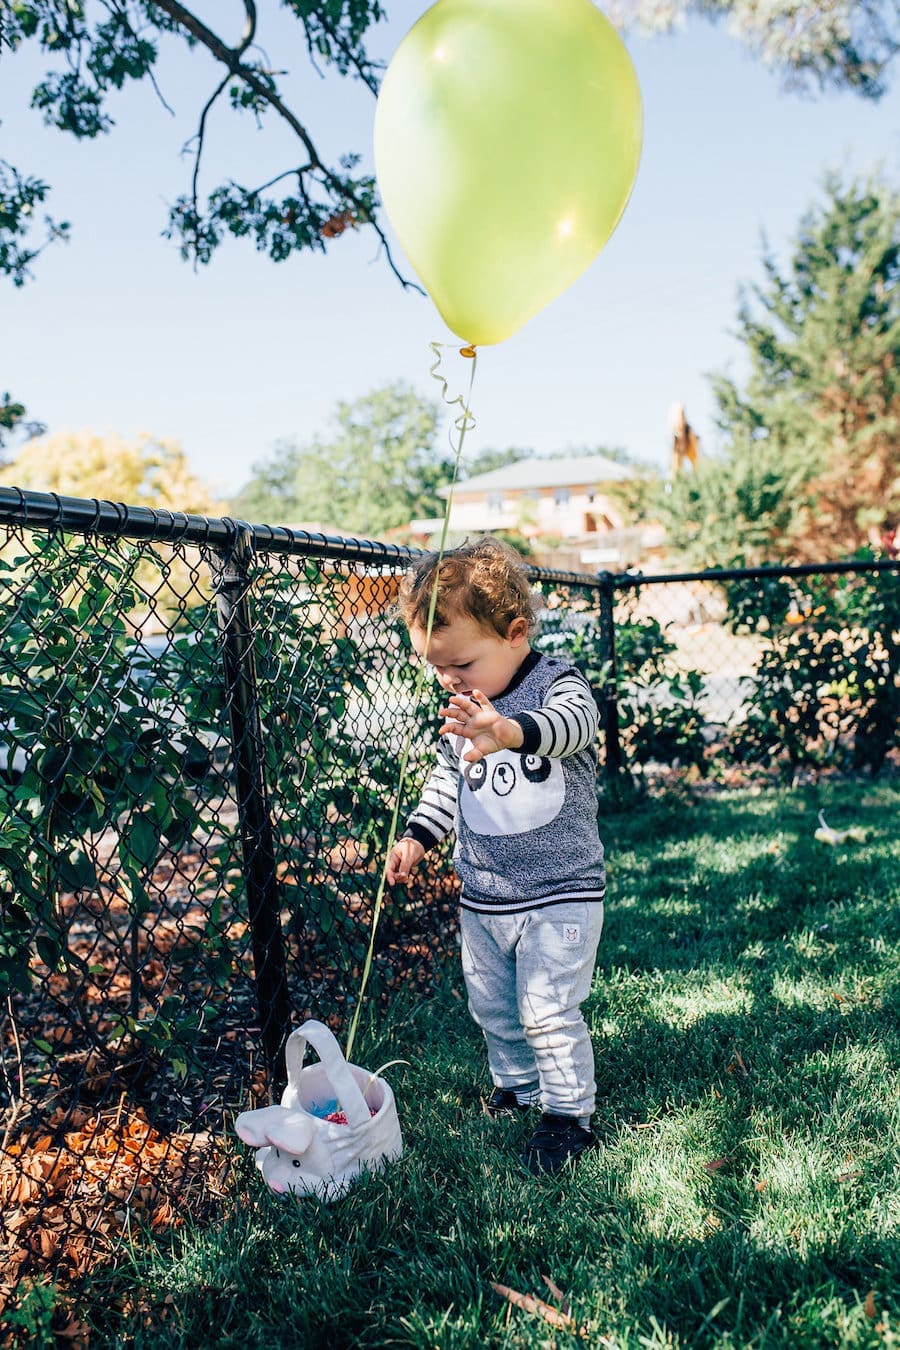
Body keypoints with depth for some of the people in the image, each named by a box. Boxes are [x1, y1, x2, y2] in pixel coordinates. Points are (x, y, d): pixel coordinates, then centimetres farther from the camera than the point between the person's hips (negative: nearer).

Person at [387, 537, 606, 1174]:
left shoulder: (559, 683, -16)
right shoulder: (461, 713, 2)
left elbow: (571, 722, -39)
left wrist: (508, 731, -59)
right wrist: (418, 836, 2)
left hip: (560, 891, -6)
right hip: (481, 896, 6)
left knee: (548, 1010, -2)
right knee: (492, 1006, 17)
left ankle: (569, 1112, 19)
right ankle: (516, 1086, 40)